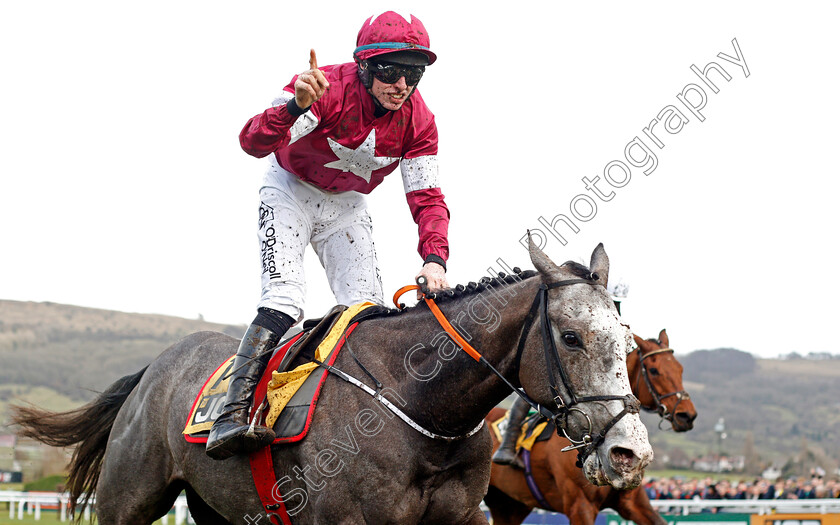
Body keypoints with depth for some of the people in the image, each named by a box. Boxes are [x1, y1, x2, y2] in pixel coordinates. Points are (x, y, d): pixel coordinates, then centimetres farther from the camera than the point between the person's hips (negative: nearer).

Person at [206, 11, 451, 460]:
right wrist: (296, 107, -61)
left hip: (346, 206, 5)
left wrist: (434, 258, -32)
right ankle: (230, 418, -27)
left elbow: (426, 198, -14)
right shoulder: (328, 88, -32)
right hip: (290, 191, -5)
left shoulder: (418, 122, -17)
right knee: (283, 299, -23)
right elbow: (254, 142, -41)